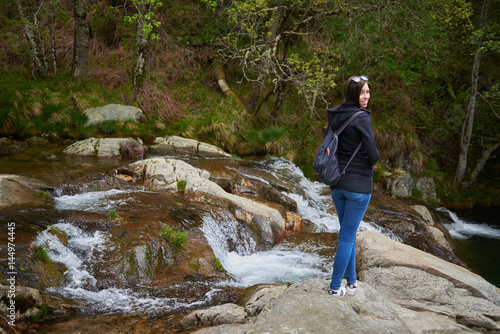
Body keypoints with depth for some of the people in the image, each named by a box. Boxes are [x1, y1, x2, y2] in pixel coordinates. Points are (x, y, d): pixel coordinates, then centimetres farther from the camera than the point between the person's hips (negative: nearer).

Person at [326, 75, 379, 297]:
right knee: (347, 237, 3)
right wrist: (369, 162, 6)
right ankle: (335, 287, 12)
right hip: (358, 185, -7)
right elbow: (373, 156, -15)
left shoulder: (334, 115, 6)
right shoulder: (361, 118, -17)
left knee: (348, 233, 19)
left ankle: (351, 282, 28)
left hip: (336, 183, 7)